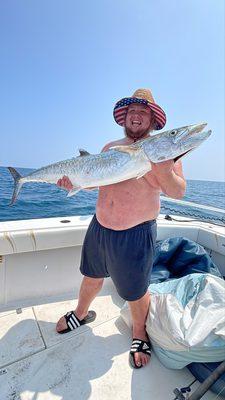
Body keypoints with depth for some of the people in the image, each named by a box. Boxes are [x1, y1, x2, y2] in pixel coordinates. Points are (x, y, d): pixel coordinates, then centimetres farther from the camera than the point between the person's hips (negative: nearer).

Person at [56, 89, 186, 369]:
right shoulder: (111, 147, 10)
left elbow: (178, 192, -11)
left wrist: (161, 169, -28)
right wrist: (75, 182, -4)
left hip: (136, 234, -4)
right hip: (99, 226, 5)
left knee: (135, 292, 13)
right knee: (92, 276, 24)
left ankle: (139, 334, 45)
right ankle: (81, 314, 54)